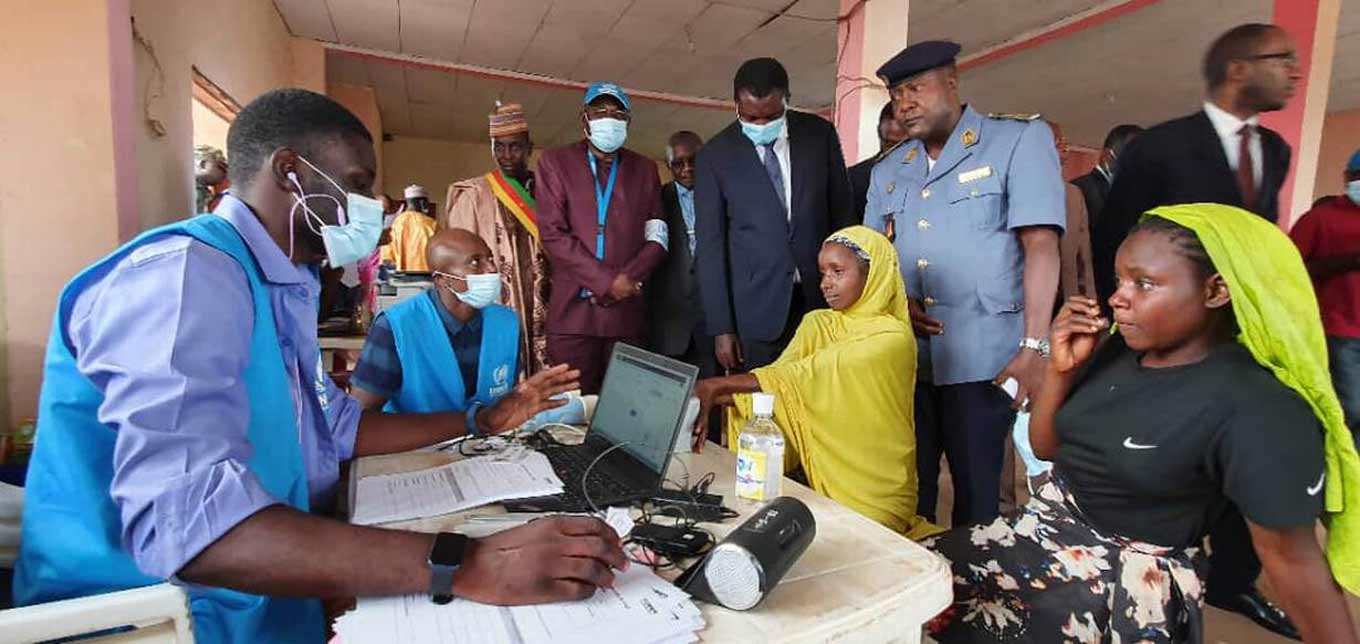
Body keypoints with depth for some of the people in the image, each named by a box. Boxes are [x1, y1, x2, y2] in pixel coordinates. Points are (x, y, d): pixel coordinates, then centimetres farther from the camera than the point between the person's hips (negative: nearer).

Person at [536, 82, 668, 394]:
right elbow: (552, 233, -4)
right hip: (573, 309, -1)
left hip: (628, 311, 2)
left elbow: (657, 238, 7)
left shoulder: (644, 169, 14)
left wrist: (626, 281, -9)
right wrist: (607, 280, -11)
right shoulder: (555, 162, 7)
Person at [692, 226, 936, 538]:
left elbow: (807, 376, -24)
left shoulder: (892, 338, -14)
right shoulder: (817, 324, 6)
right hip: (818, 481, 4)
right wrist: (711, 401, -26)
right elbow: (780, 375, -9)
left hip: (874, 498, -4)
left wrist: (719, 385, -29)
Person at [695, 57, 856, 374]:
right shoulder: (715, 155, -3)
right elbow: (710, 244, -3)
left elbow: (843, 212, 10)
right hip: (756, 308, -2)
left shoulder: (820, 134, 4)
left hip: (822, 297, 2)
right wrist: (721, 327, -7)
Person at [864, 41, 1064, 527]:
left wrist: (1033, 346, -17)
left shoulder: (1020, 139, -1)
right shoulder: (887, 171, 15)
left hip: (981, 356, -4)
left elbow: (1040, 245, -10)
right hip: (903, 356, 5)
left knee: (975, 490, 6)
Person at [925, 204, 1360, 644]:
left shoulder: (1260, 408, -21)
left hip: (1130, 587, -5)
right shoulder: (1118, 350, -3)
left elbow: (1292, 557, -14)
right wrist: (1061, 369, -8)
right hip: (1044, 531, 5)